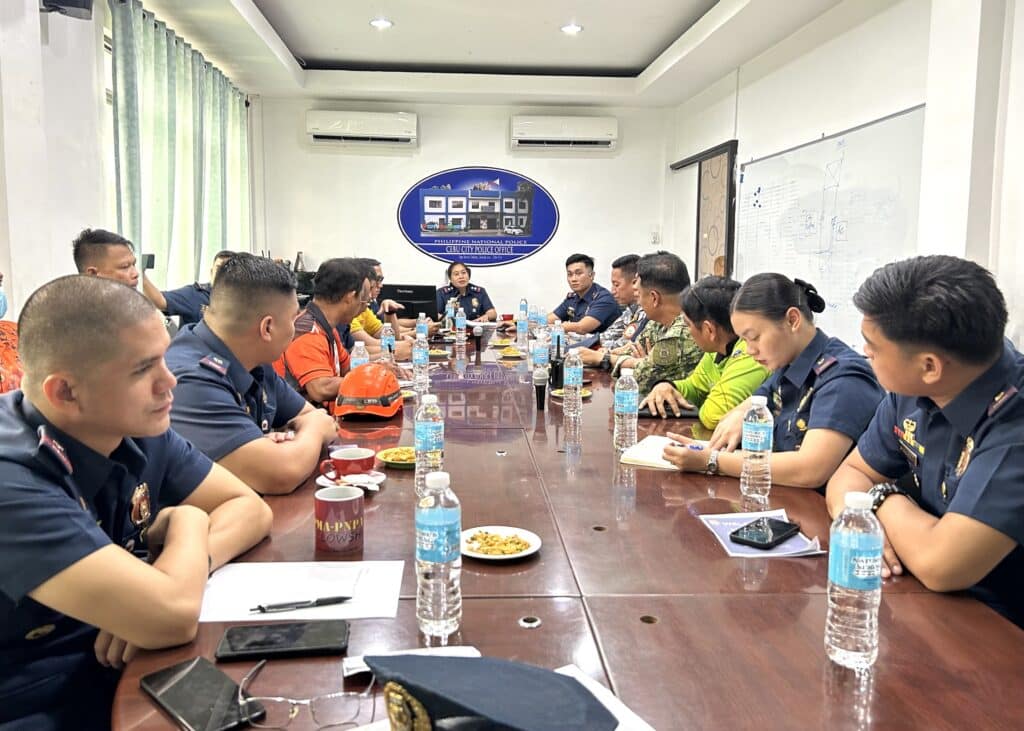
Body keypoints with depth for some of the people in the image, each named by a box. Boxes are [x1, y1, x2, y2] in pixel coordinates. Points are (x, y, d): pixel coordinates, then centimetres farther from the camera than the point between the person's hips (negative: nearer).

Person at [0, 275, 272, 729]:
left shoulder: (139, 430, -5)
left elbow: (249, 508, 0)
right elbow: (172, 618, -33)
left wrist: (175, 575, -19)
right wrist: (188, 523, -13)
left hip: (128, 674, 6)